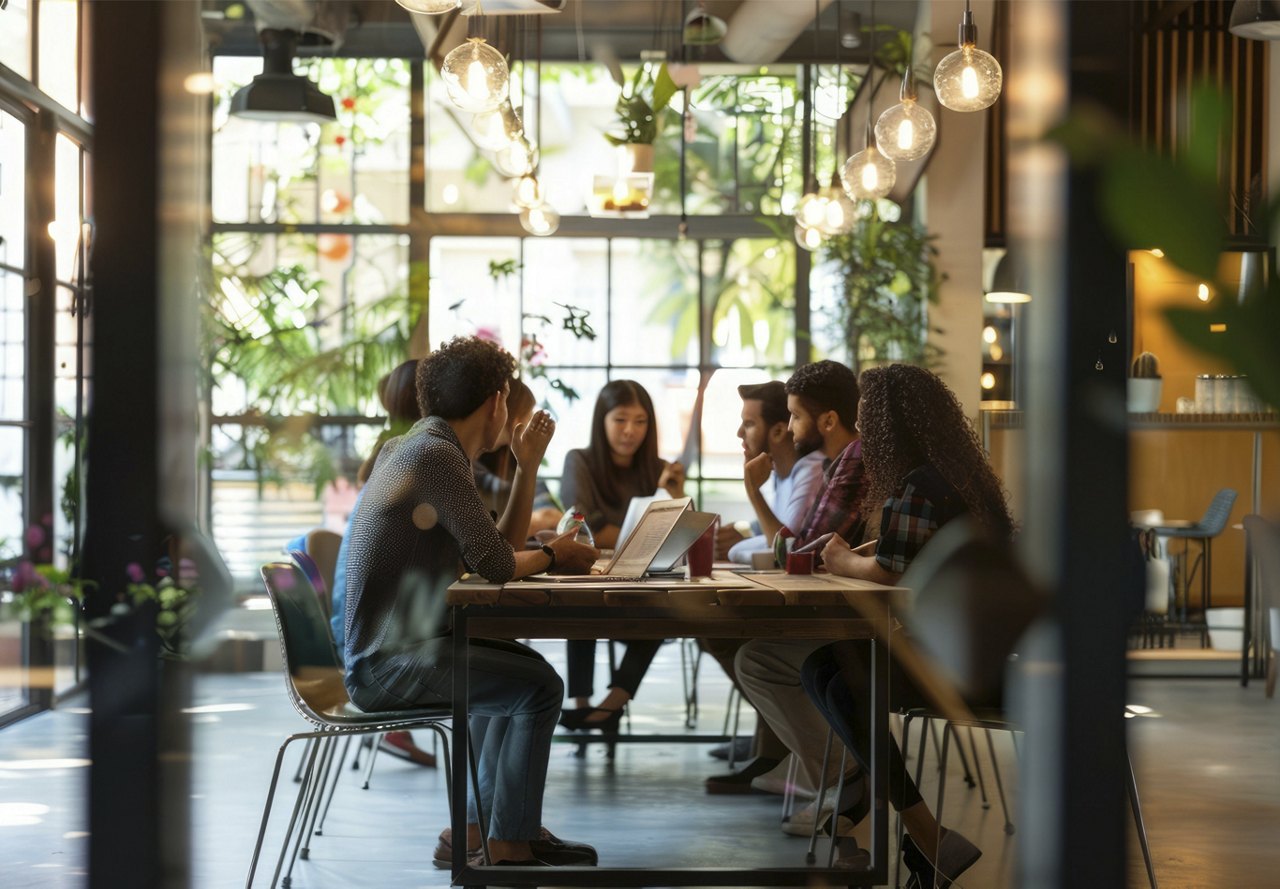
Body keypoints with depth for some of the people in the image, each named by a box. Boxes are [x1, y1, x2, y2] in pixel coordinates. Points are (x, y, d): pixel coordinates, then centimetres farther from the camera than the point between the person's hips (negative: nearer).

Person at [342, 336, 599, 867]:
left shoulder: (419, 447, 14)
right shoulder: (436, 455, -18)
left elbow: (501, 547, 15)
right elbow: (497, 565, -19)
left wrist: (528, 466, 12)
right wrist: (552, 554, 0)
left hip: (386, 649, 11)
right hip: (388, 664, -11)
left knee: (520, 670, 25)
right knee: (540, 686, -10)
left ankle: (477, 824, 24)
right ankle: (511, 841, 2)